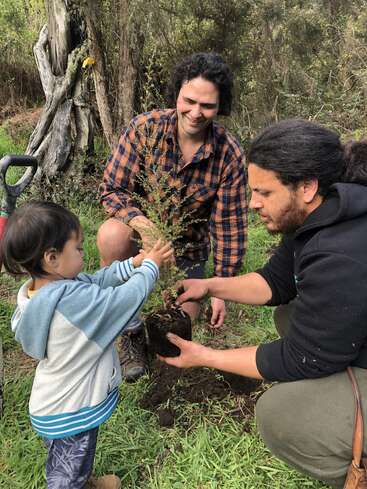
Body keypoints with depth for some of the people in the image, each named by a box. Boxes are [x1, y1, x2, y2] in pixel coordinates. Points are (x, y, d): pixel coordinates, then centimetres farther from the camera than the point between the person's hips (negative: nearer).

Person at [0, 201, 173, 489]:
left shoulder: (40, 288, -10)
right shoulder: (73, 300, -37)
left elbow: (96, 281, 0)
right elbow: (132, 295, -28)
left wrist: (134, 263, -5)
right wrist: (150, 266, -10)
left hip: (53, 405, 8)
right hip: (71, 416, -8)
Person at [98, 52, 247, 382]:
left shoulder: (230, 155, -19)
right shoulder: (145, 128, -20)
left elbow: (230, 225, -14)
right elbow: (112, 189, -17)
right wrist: (143, 224, -37)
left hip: (188, 245, 1)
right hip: (141, 222, 0)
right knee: (112, 236, -36)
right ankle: (131, 330, -14)